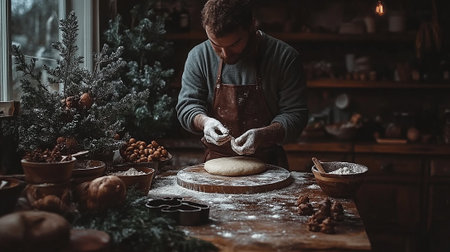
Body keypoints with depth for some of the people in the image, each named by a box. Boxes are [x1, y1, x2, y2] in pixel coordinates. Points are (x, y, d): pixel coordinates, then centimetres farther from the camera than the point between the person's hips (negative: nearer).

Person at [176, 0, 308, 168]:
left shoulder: (284, 58, -8)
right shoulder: (199, 56, -1)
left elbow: (295, 114, -6)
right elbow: (187, 106, 3)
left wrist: (261, 135, -24)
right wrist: (204, 121, -21)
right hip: (216, 160, 1)